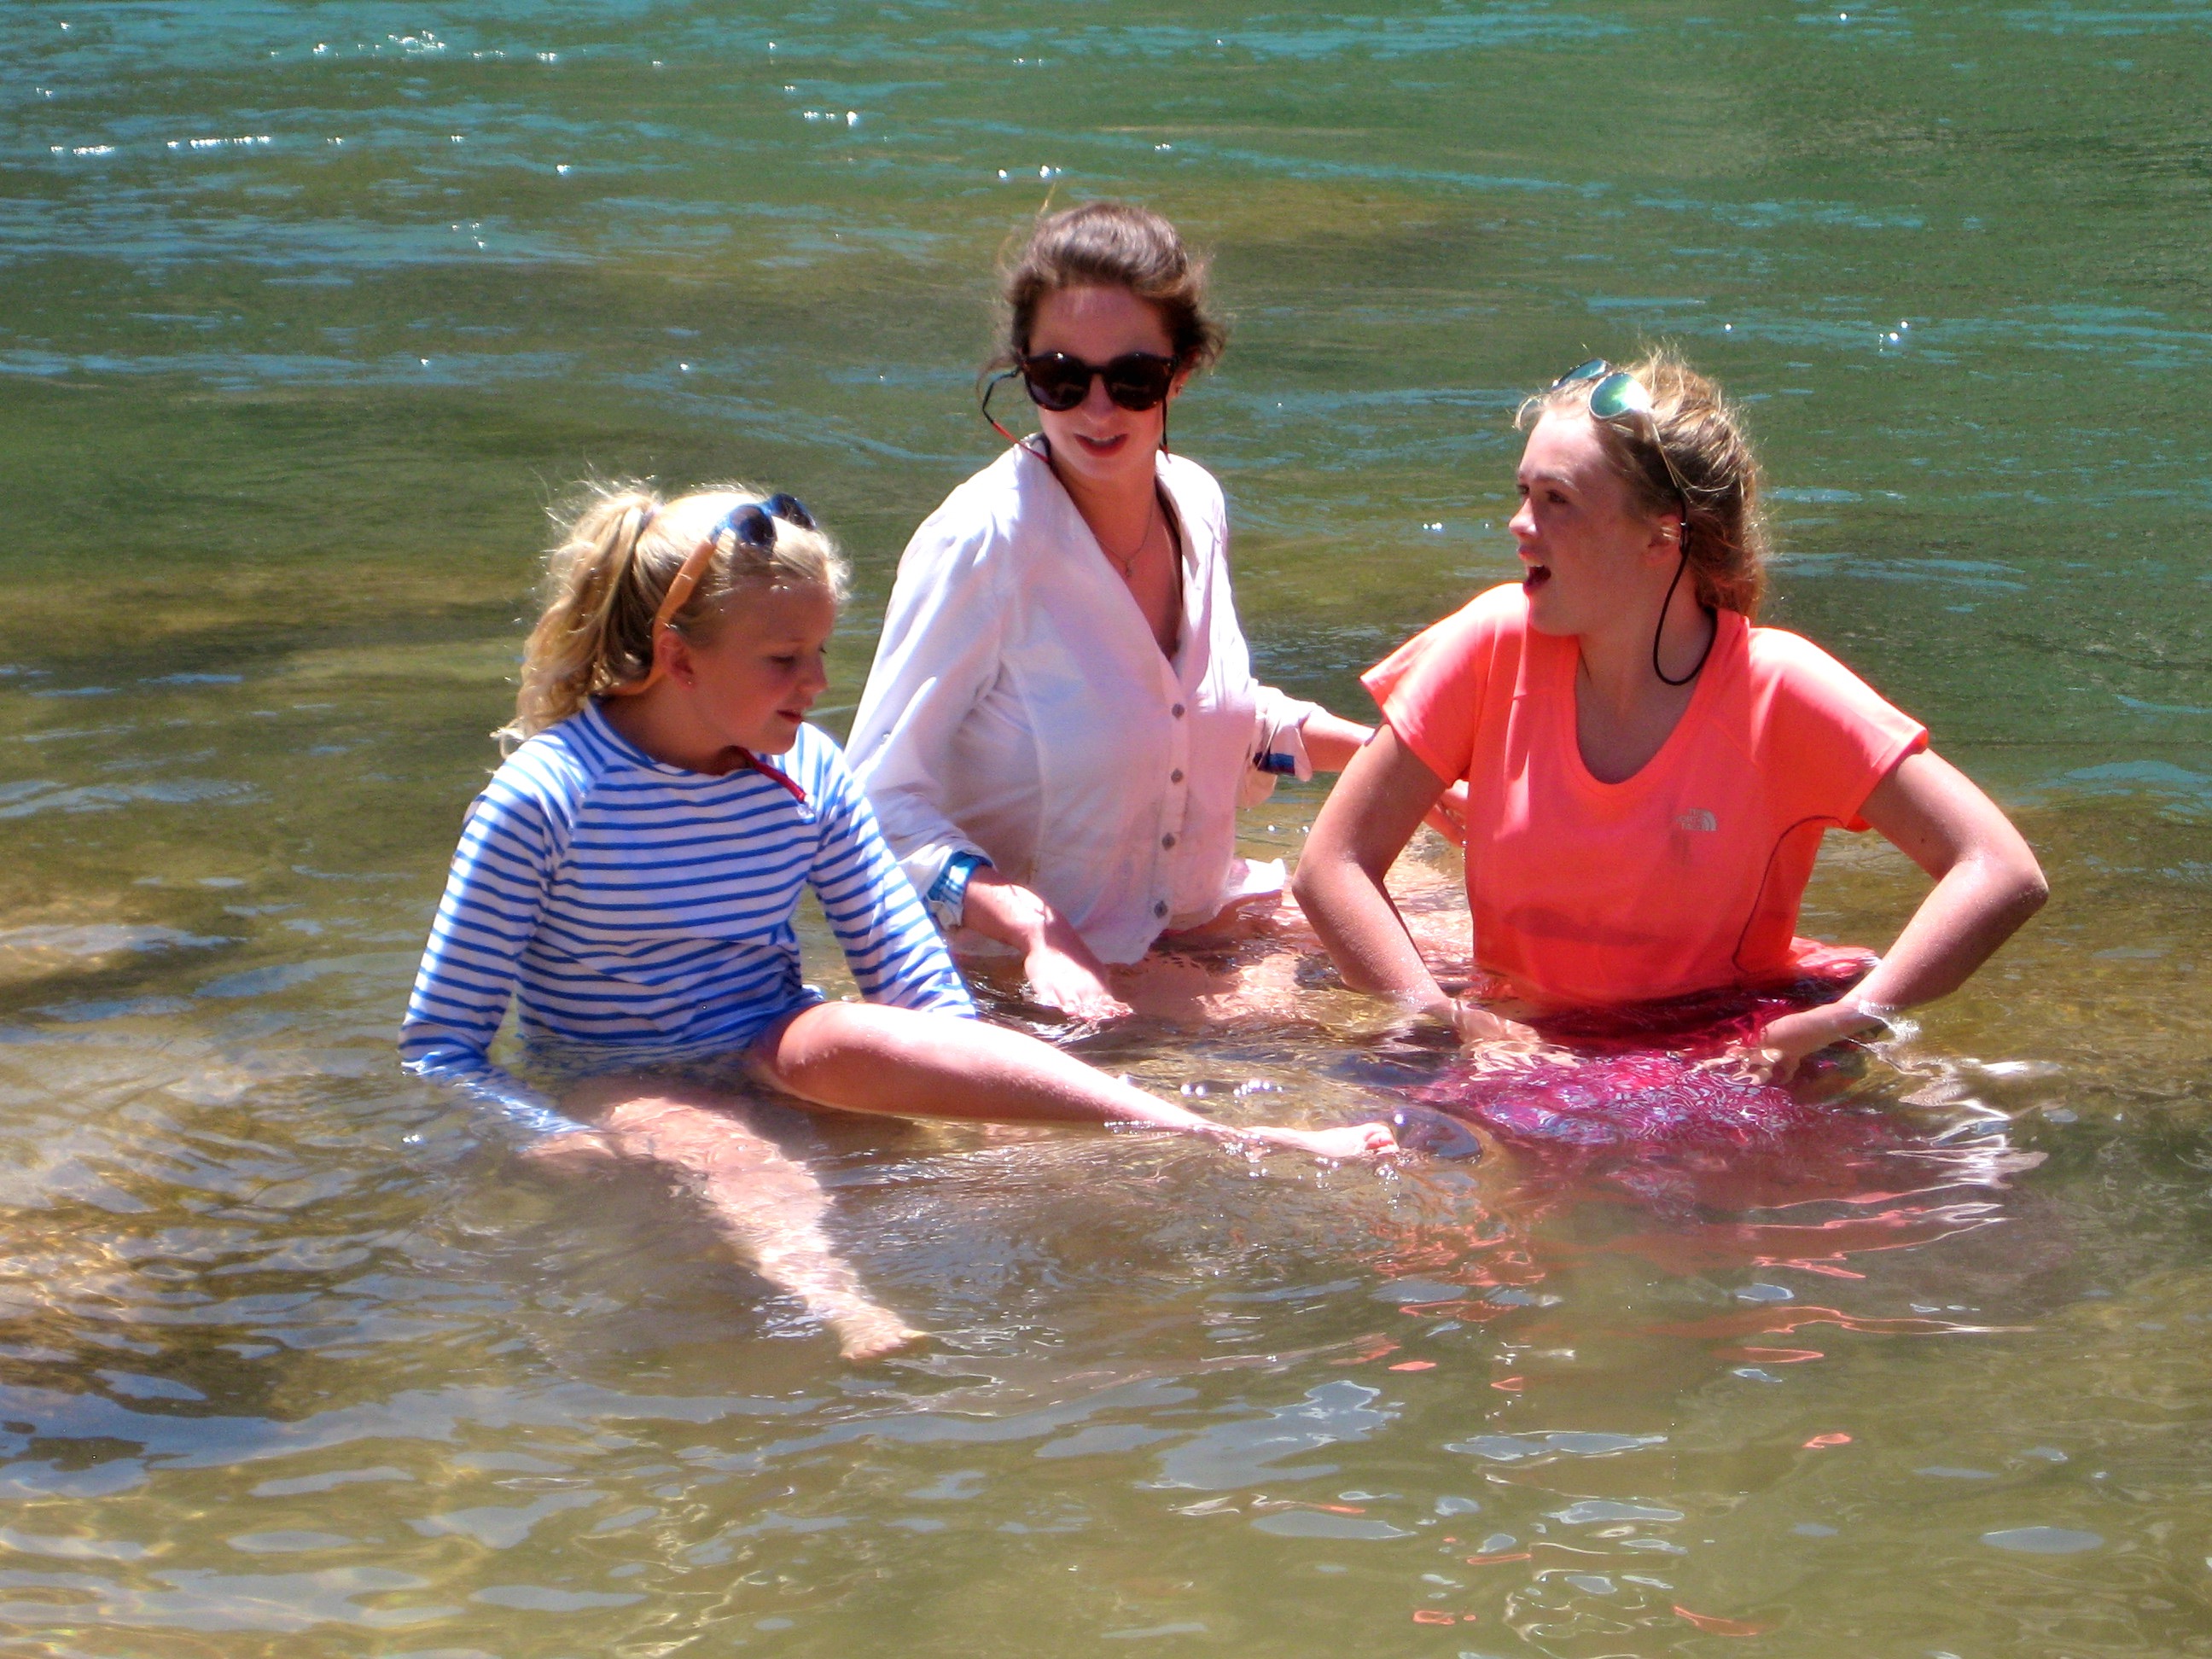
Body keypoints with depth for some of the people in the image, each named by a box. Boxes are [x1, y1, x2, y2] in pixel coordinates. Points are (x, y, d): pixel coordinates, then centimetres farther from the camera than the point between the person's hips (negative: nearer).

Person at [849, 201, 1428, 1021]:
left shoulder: (1197, 506, 2)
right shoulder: (981, 543, -19)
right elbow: (881, 798, -19)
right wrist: (1033, 930, -32)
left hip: (1202, 938, 5)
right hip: (1013, 978, -5)